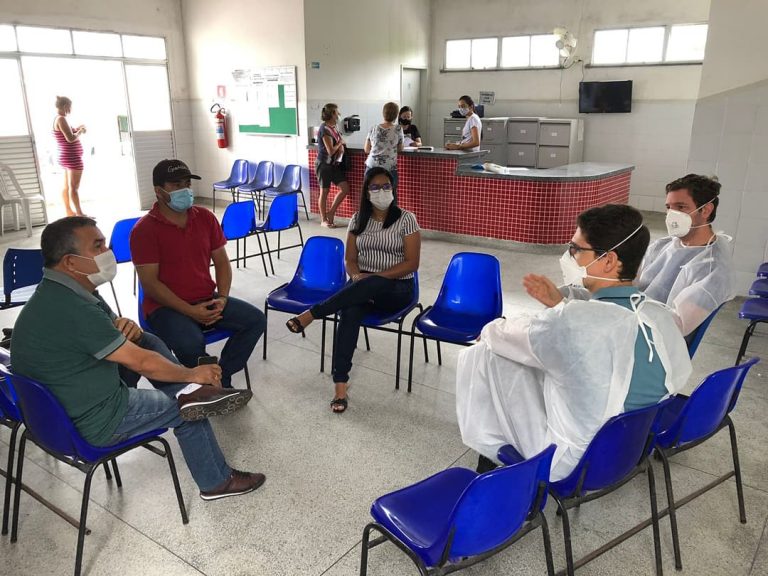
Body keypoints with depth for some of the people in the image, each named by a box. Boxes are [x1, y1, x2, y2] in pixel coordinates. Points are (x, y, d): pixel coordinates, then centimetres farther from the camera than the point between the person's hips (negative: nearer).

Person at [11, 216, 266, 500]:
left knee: (146, 342, 10)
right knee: (188, 413, 6)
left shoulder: (59, 293, 0)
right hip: (96, 422, -9)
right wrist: (193, 374, -9)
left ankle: (189, 393, -7)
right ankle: (217, 482, 24)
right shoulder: (71, 309, -31)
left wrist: (126, 329, -12)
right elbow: (143, 364, -25)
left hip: (65, 401, 9)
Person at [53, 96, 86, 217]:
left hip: (66, 158, 10)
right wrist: (81, 131, -7)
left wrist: (77, 129, 13)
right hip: (72, 158, -10)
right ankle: (79, 213, -5)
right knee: (74, 187, -7)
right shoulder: (61, 119, -16)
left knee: (67, 186, 13)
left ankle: (69, 211, 21)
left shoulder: (58, 119, 13)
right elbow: (70, 138, -23)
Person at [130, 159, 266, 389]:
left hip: (207, 300, 6)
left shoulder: (205, 217, 6)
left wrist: (222, 297, -9)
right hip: (167, 306, -5)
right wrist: (190, 311, -21)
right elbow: (149, 283, -14)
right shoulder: (144, 230, -10)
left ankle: (221, 377, -2)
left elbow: (222, 262, 9)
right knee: (190, 343, -34)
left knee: (256, 319, -13)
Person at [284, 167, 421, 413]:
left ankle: (312, 313, -30)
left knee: (371, 285, -40)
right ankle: (340, 383, -37)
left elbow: (411, 263, -9)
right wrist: (356, 276, -14)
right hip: (363, 286, 2)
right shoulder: (358, 219, 8)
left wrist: (374, 277, -18)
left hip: (397, 288, -2)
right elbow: (350, 259, 9)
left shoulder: (406, 220, -3)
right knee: (350, 310, -34)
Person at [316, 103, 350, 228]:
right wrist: (340, 143, -4)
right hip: (324, 164, -8)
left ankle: (331, 213, 15)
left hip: (334, 163, 8)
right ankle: (324, 220, 15)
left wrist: (341, 146, -2)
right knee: (324, 192, 3)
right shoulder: (325, 129, -17)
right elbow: (330, 150, -21)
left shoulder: (334, 127, 8)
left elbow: (340, 143, 21)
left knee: (345, 188, 1)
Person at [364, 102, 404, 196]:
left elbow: (366, 149, 13)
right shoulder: (398, 129, -1)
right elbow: (400, 148, 10)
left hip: (371, 167, 2)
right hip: (389, 169, -2)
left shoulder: (373, 129, 5)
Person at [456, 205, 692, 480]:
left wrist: (492, 328, 13)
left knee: (481, 354, -3)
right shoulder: (662, 315, -10)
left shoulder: (571, 321, -30)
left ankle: (492, 450, 21)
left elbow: (501, 336, -11)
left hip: (571, 465, -7)